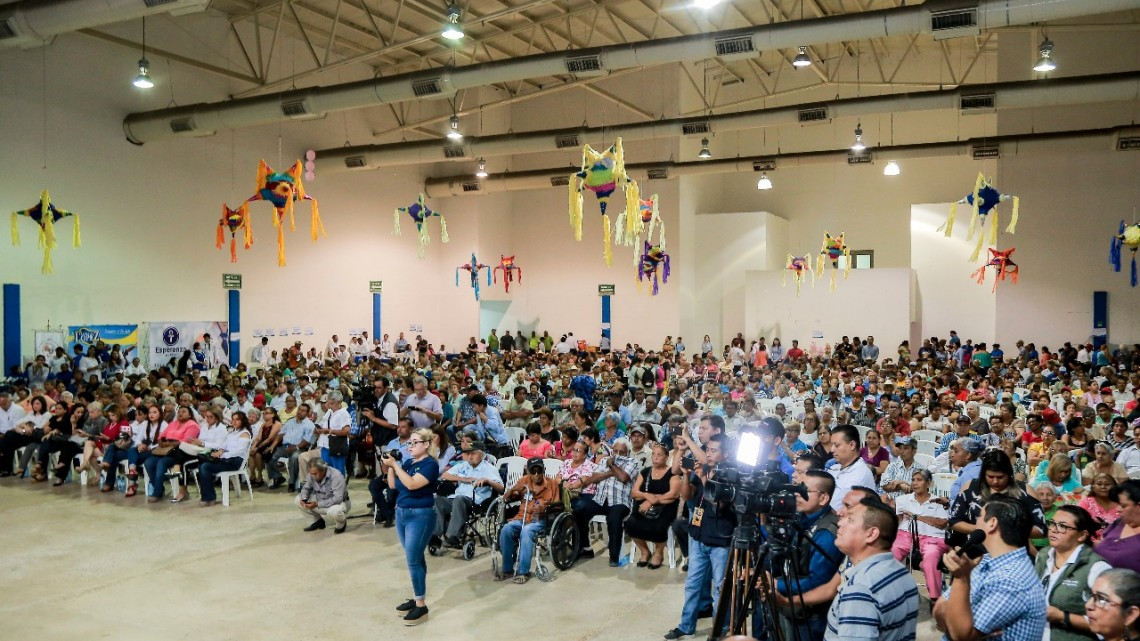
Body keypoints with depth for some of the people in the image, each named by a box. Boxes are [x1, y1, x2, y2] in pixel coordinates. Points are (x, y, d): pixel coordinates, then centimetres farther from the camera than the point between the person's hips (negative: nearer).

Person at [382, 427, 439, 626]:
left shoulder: (430, 464, -13)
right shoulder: (407, 462, 9)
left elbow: (412, 484, -26)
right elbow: (393, 485, 10)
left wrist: (394, 464, -24)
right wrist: (389, 466, -4)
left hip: (420, 516, -8)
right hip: (401, 513, 8)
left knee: (413, 560, -8)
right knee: (415, 558, 14)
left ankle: (421, 606, -2)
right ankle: (416, 597, 22)